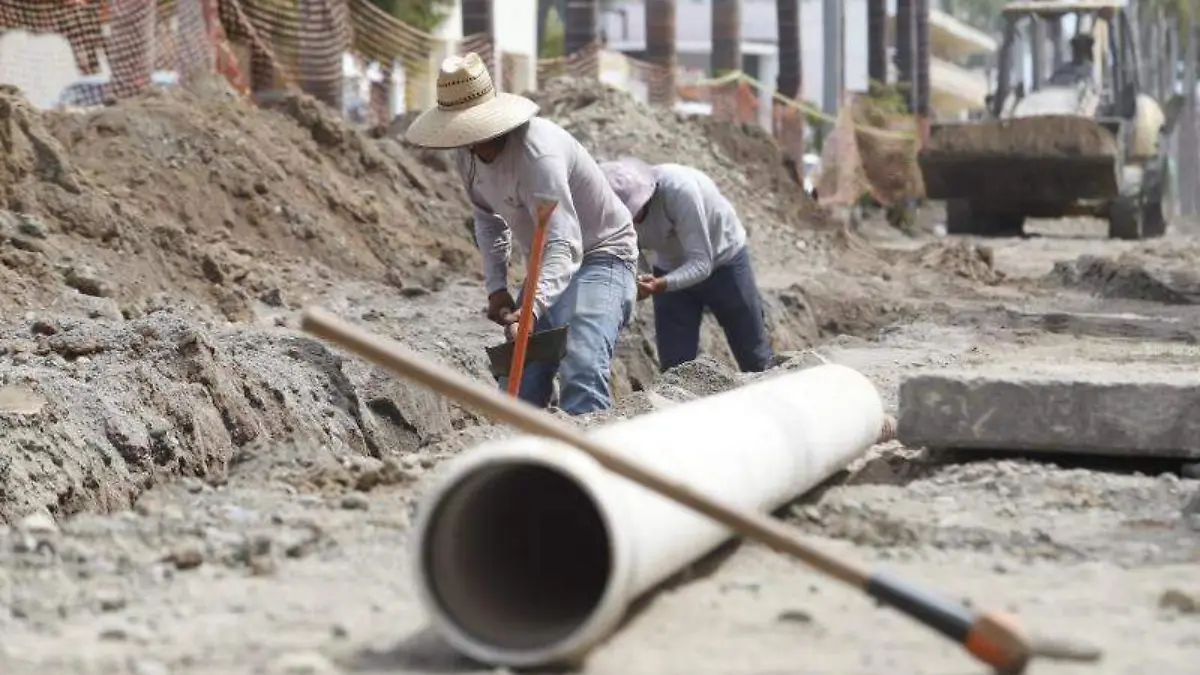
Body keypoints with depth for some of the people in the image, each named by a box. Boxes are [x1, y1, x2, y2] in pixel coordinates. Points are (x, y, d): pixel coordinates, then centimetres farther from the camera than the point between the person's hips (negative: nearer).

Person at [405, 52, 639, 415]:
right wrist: (496, 286, 3)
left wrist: (534, 306, -56)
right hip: (547, 265, 9)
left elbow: (564, 244, -41)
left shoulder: (537, 152, -32)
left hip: (599, 256, -9)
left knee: (581, 371, -31)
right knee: (517, 383, 3)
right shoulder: (466, 153, -5)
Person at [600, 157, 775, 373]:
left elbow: (701, 264, -34)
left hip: (724, 261, -3)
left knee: (757, 362, 8)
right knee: (675, 367, -4)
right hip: (671, 270, 4)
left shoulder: (679, 189, -37)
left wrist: (660, 285, -50)